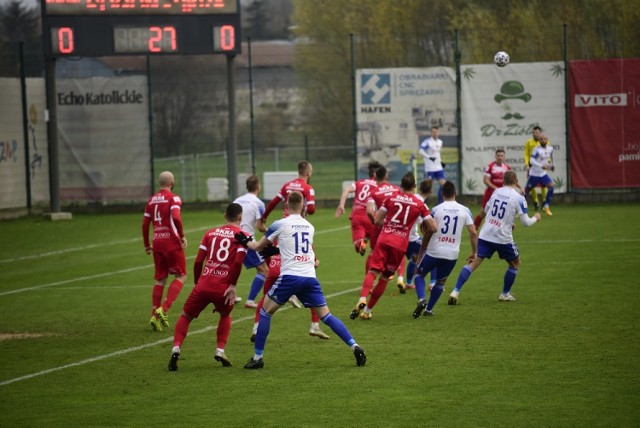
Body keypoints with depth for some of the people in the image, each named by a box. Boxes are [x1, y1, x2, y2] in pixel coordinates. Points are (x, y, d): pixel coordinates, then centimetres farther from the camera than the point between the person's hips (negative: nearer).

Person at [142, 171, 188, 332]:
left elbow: (145, 224, 12)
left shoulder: (151, 200, 11)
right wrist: (182, 236, -11)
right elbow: (176, 217, -22)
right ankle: (163, 309, -13)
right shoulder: (173, 198, -6)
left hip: (157, 242, 6)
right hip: (172, 241, -6)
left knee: (160, 279, 13)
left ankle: (155, 315, 6)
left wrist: (146, 244, 22)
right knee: (180, 276, 4)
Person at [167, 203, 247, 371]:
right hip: (223, 287, -1)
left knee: (185, 317, 16)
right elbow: (238, 262, -10)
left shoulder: (210, 233, 15)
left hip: (203, 285, 1)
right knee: (225, 315, 29)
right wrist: (233, 286, -4)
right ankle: (220, 350, 13)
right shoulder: (242, 236, 4)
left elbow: (198, 261, 9)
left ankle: (176, 348, -7)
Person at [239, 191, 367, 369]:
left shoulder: (279, 225, 2)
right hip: (310, 277, 4)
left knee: (265, 312, 9)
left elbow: (258, 246, 15)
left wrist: (246, 243, 35)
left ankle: (258, 357, 6)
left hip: (290, 276, -4)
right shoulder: (309, 227, 15)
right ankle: (354, 346, -7)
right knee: (326, 315, 7)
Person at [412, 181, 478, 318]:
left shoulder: (436, 210, -5)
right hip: (452, 254, 2)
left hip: (434, 251, -2)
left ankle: (422, 299, -7)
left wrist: (421, 253, 7)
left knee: (419, 274, 17)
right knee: (441, 281, 23)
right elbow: (473, 233, -2)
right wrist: (474, 252, 8)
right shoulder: (465, 210, 1)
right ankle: (429, 309, 23)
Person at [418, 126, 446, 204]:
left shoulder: (440, 142, 12)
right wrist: (429, 157, -29)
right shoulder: (427, 141, -11)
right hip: (430, 168, -6)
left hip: (438, 168, 6)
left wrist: (440, 161, 15)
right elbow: (420, 151, -22)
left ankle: (440, 203, 3)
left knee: (443, 184, -4)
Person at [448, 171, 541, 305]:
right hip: (503, 238, -3)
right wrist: (535, 218, 16)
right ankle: (505, 294, 25)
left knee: (474, 262, 0)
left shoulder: (496, 192, 7)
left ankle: (455, 292, -13)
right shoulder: (519, 198, -8)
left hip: (485, 235, 3)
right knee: (515, 263, 21)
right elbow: (526, 222, -7)